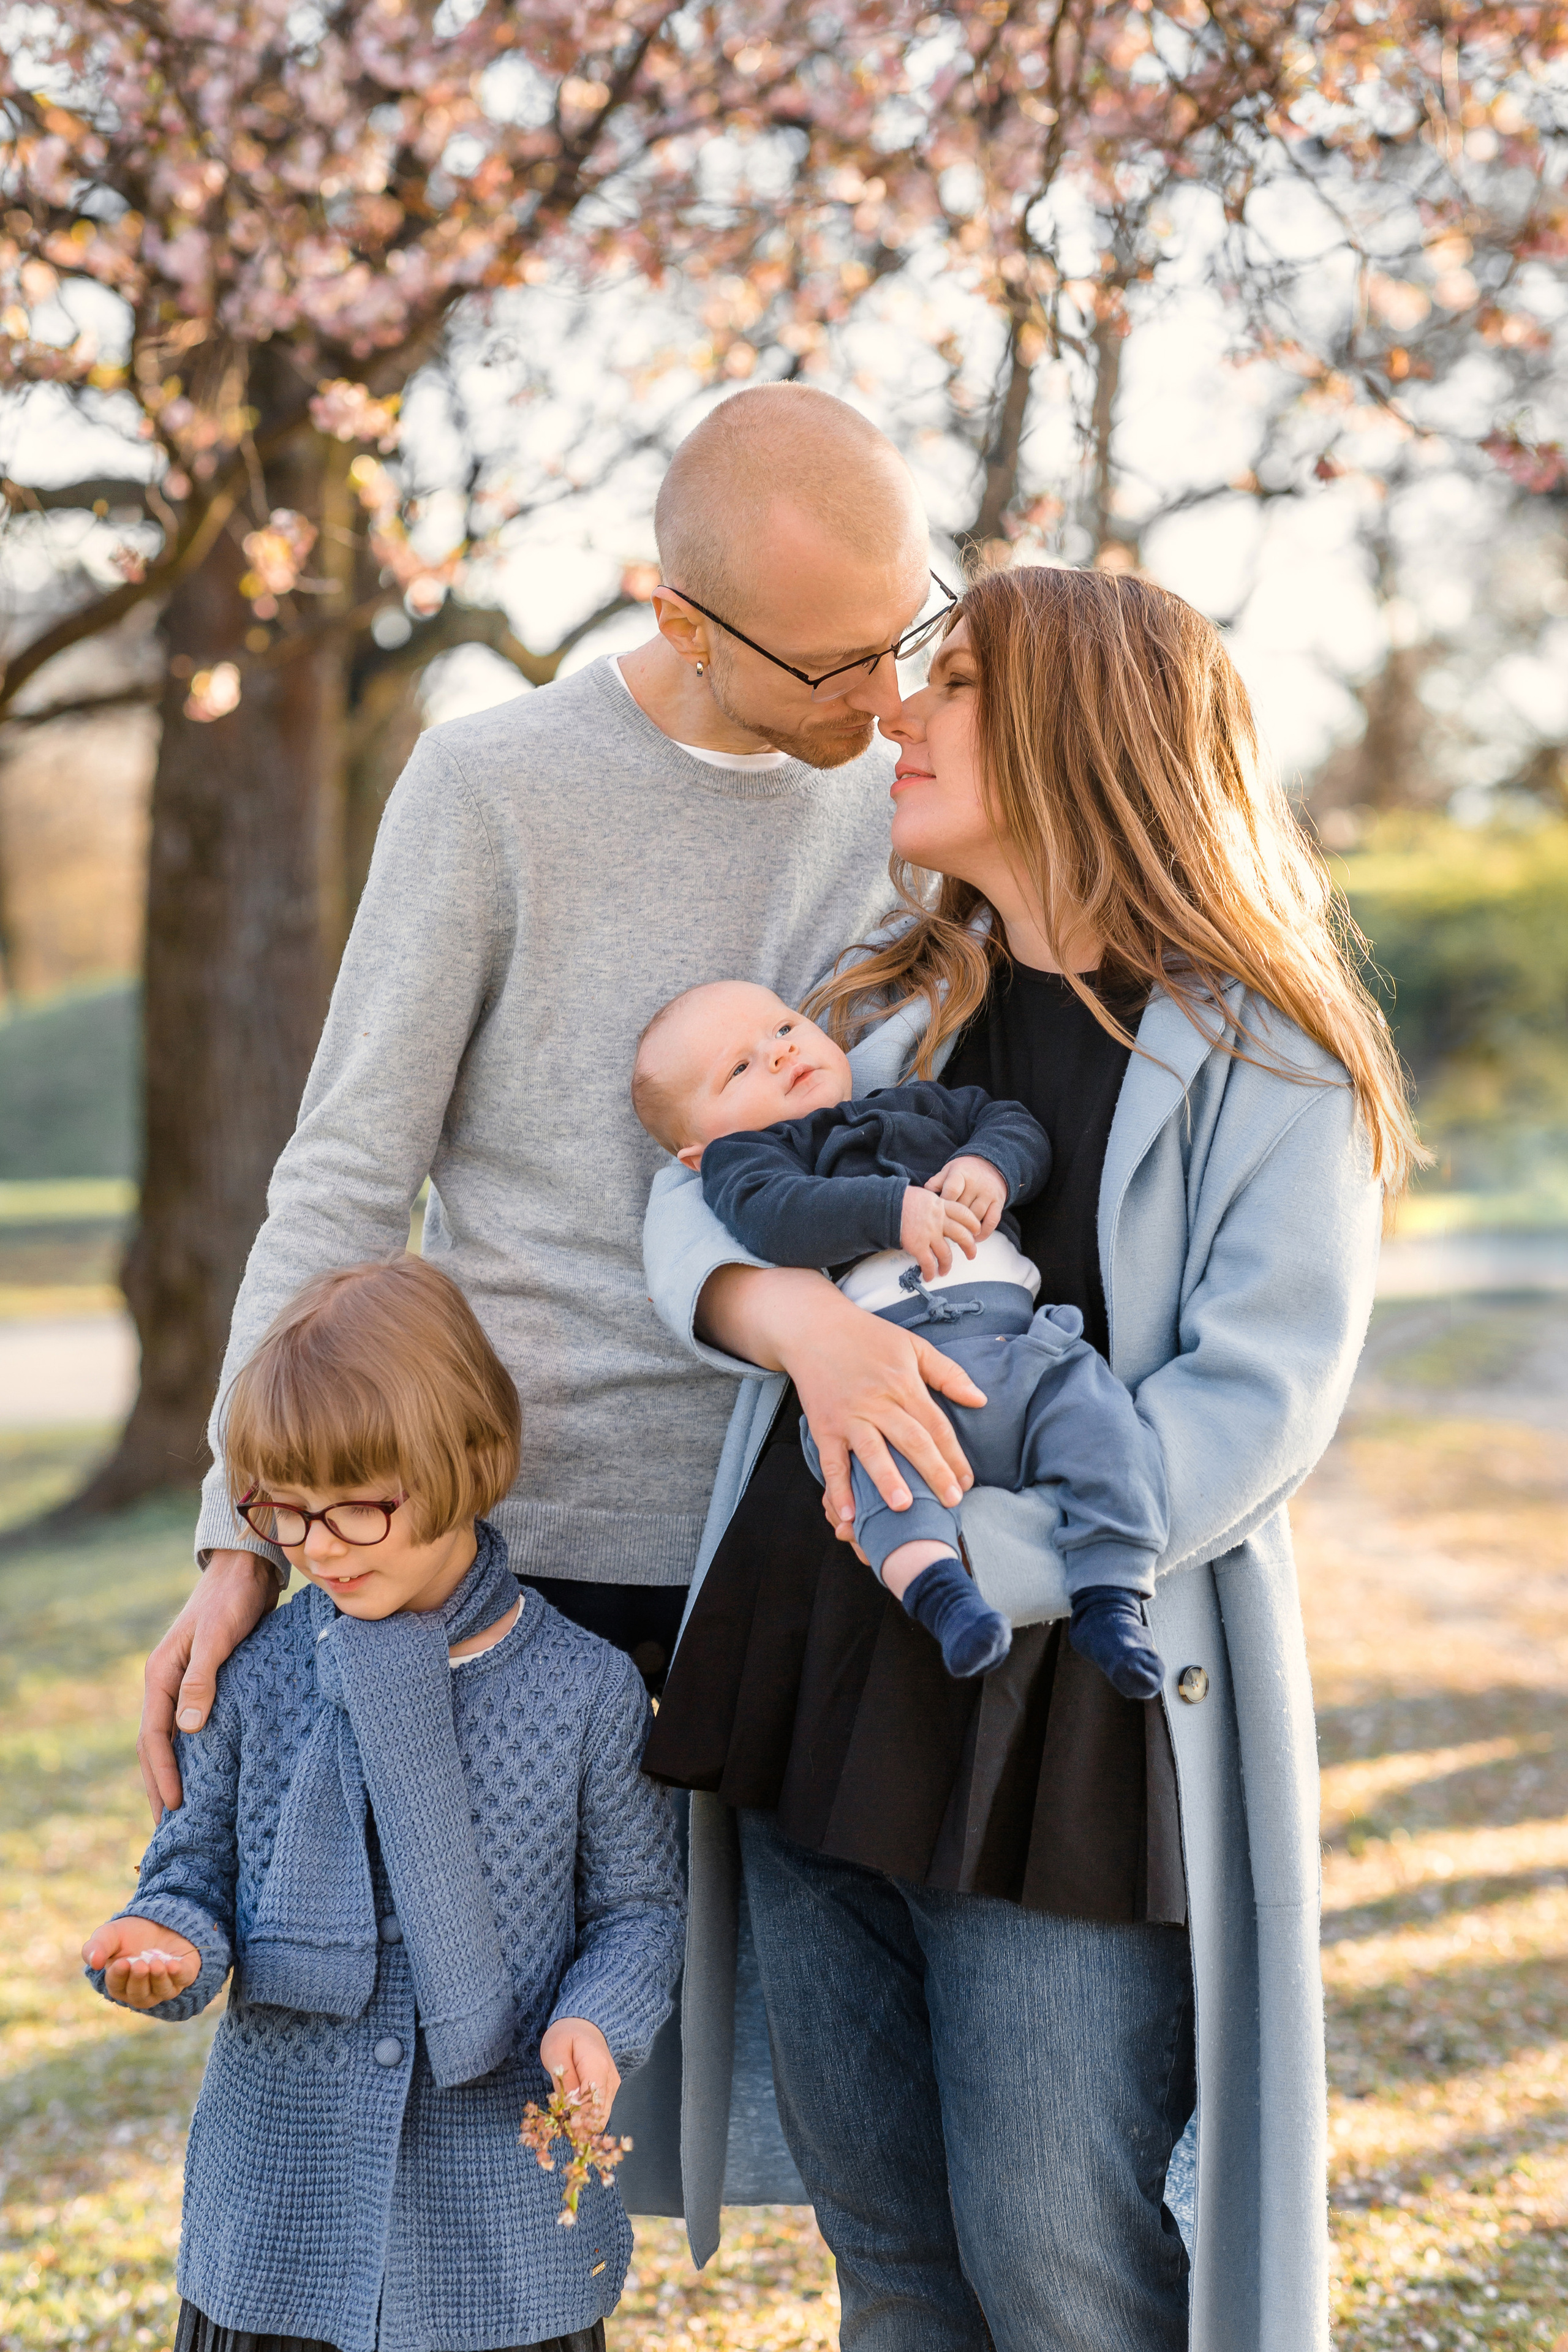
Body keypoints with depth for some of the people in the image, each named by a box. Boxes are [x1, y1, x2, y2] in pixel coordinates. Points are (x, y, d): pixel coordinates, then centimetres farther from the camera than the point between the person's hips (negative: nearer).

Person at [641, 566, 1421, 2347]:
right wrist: (793, 1311, -21)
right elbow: (694, 1208, 2)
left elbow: (1254, 1401, -14)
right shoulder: (889, 1008, 14)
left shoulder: (1257, 1060, -5)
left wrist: (974, 1554, -22)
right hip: (808, 1699, 6)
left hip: (1066, 1728, -6)